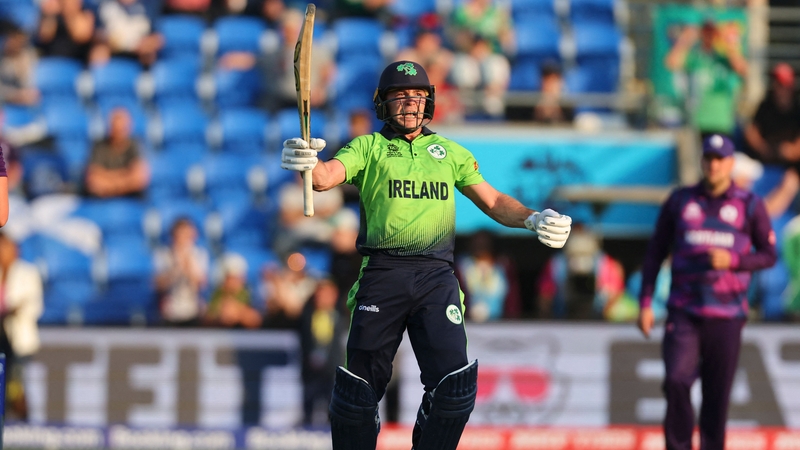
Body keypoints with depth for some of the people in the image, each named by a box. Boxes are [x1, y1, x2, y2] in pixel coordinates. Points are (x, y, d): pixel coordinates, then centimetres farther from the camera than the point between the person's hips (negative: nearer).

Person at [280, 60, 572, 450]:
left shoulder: (450, 152, 20)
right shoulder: (368, 148, 11)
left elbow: (492, 201, 17)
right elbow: (327, 175, -8)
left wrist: (533, 219, -3)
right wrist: (306, 164, -33)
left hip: (436, 276, 2)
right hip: (381, 275, -2)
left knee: (454, 384, -12)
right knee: (360, 386, -2)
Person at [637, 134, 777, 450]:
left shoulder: (750, 206, 5)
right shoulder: (680, 201, 9)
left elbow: (769, 255, 7)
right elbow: (655, 253, 12)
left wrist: (733, 261, -12)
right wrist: (645, 303, 5)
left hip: (726, 316, 0)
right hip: (683, 313, 0)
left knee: (717, 394, 1)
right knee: (676, 380, -17)